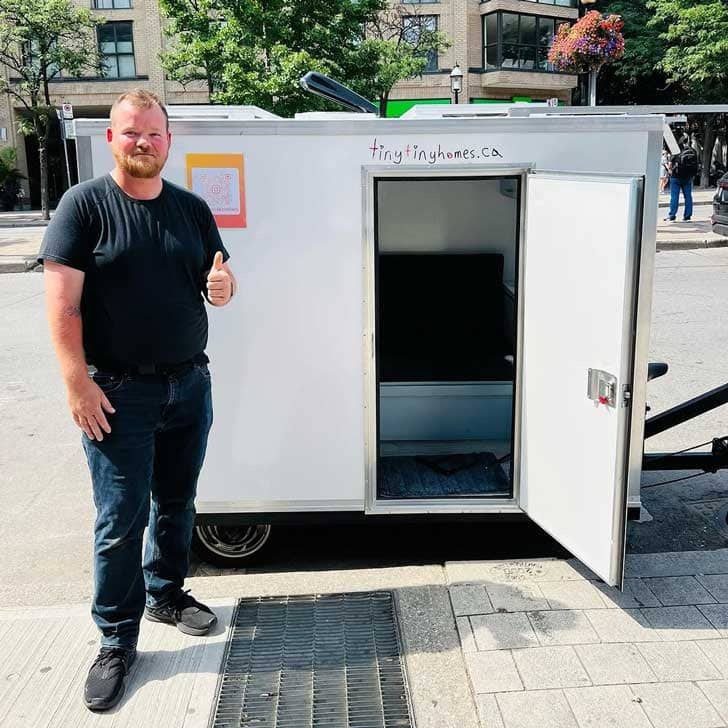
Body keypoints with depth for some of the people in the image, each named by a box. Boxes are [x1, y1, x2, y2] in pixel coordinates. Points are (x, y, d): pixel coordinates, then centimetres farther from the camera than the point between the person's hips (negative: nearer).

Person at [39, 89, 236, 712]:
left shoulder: (192, 209, 8)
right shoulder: (84, 204, -6)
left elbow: (220, 282, 15)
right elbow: (62, 302, -11)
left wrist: (223, 285, -10)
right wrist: (78, 382, -17)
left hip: (189, 382, 5)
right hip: (119, 391, -5)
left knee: (176, 502, 17)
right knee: (122, 519, 1)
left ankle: (166, 594, 38)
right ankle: (117, 641, 17)